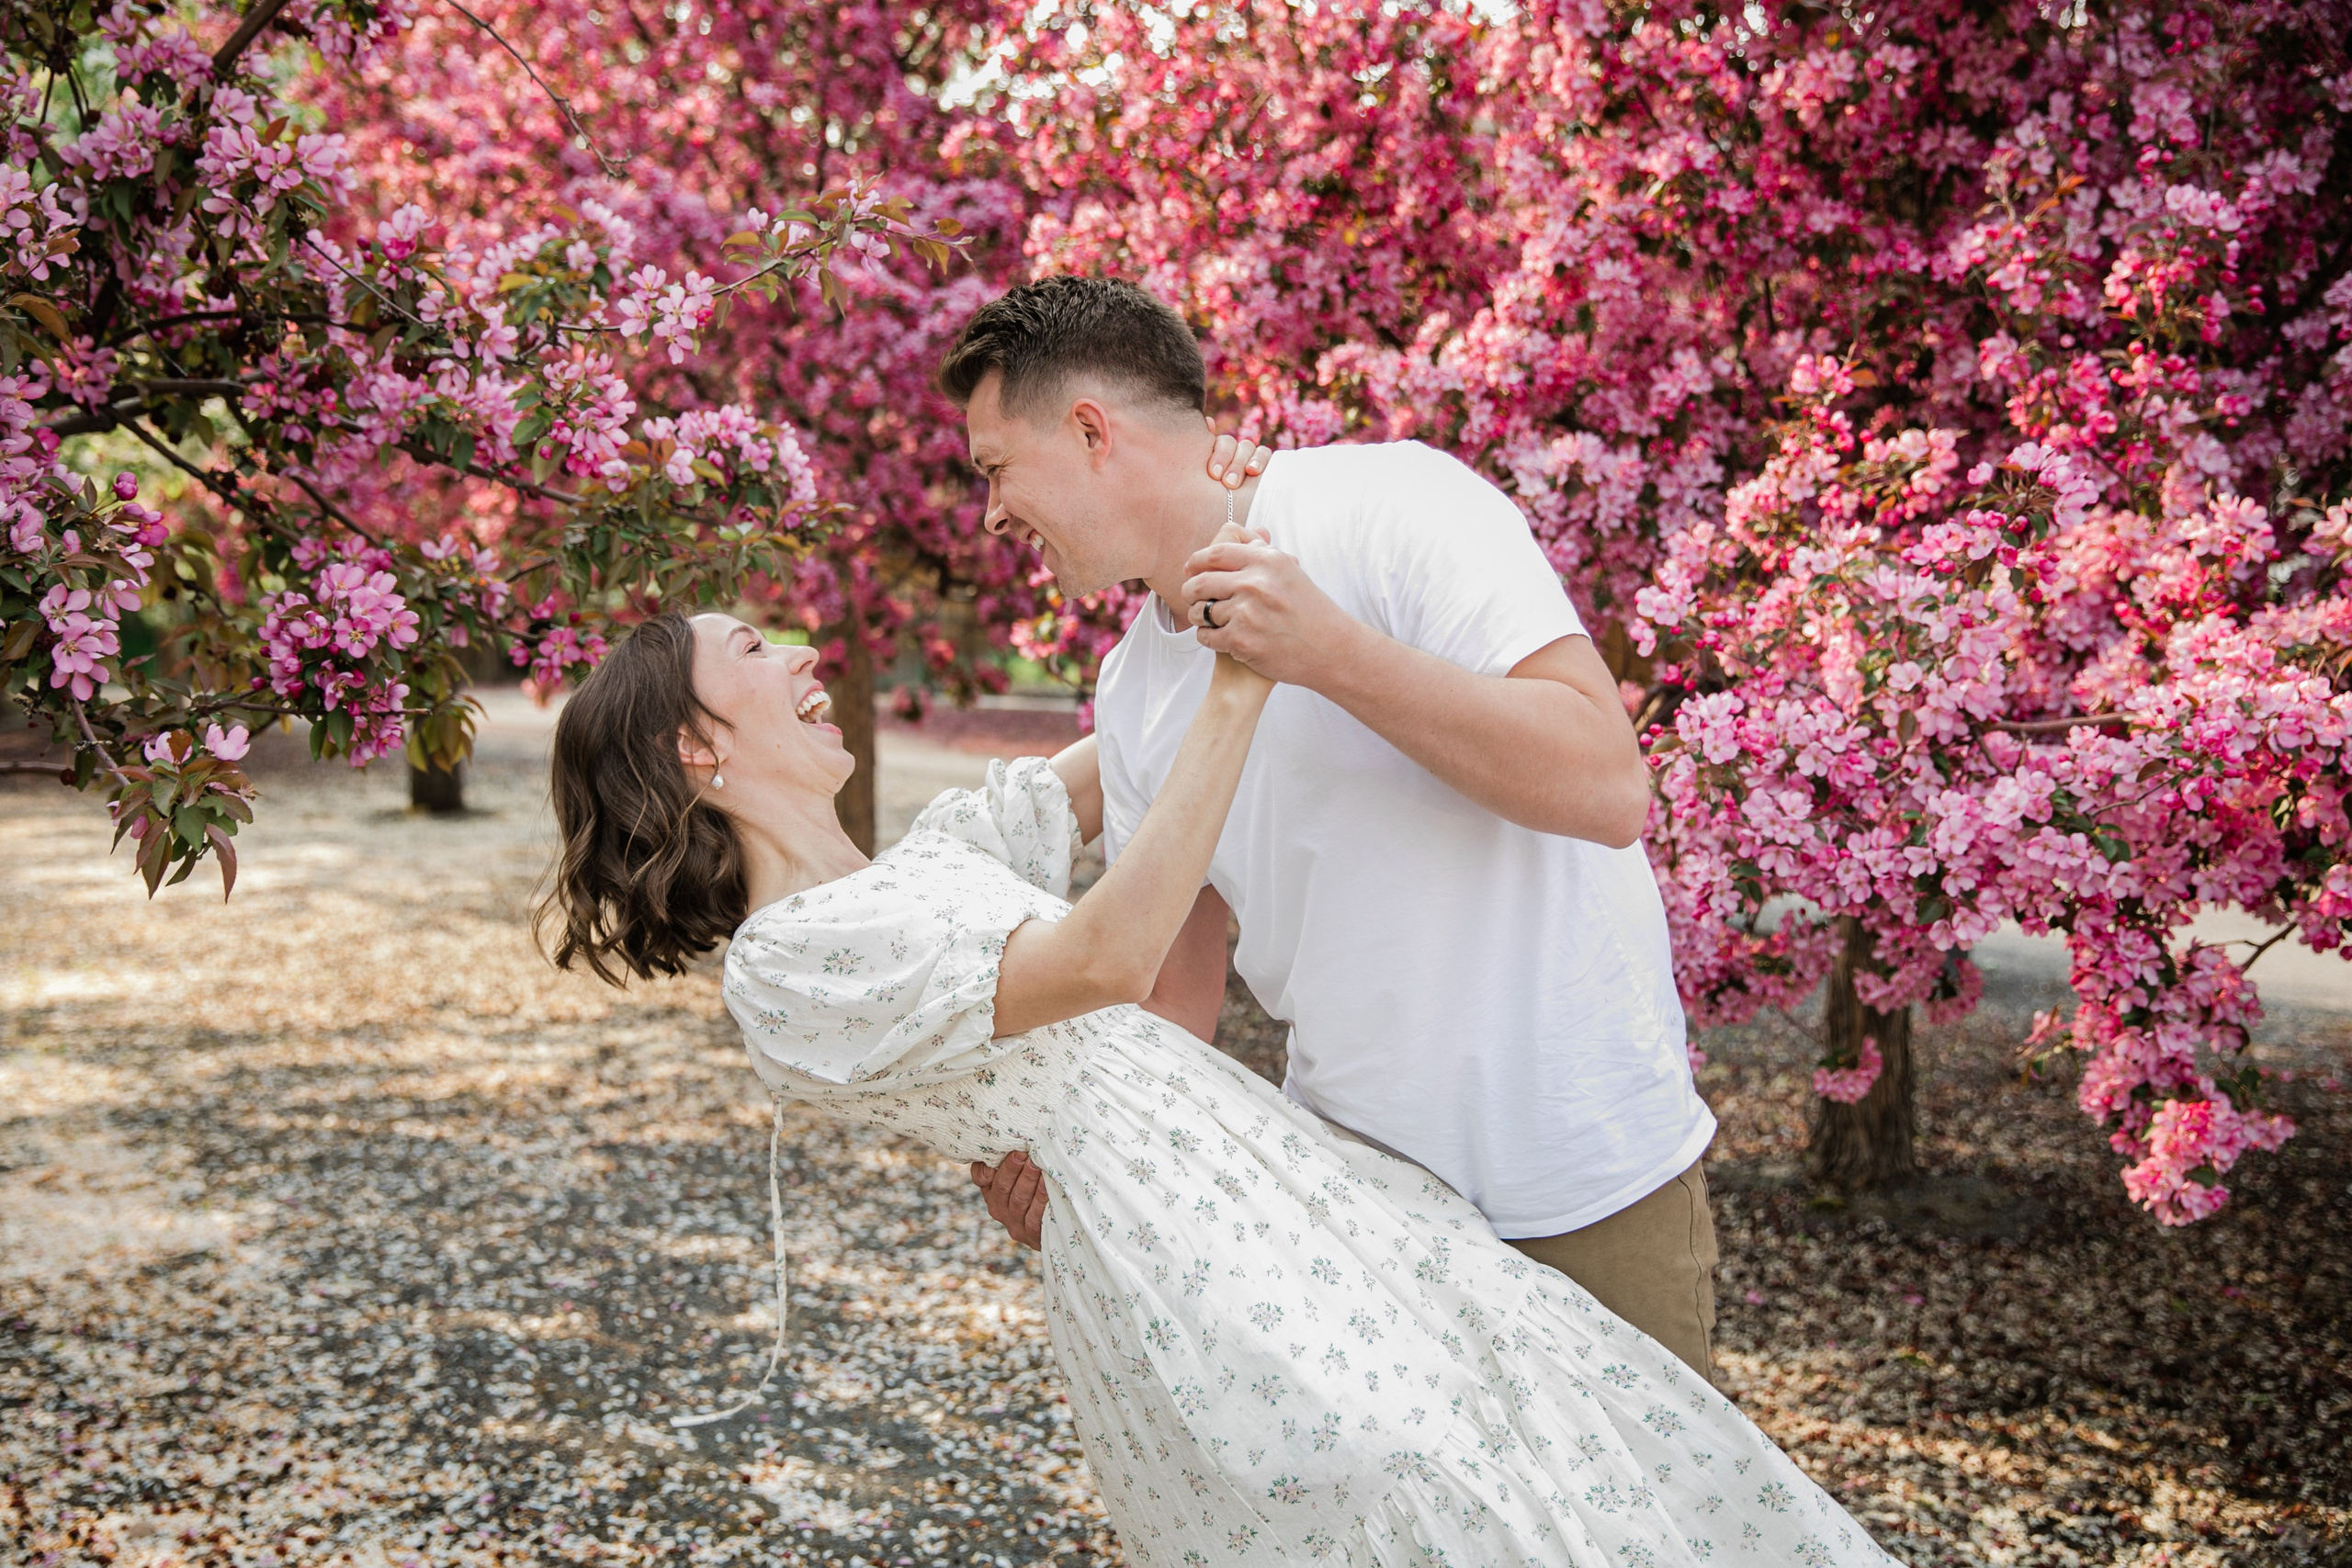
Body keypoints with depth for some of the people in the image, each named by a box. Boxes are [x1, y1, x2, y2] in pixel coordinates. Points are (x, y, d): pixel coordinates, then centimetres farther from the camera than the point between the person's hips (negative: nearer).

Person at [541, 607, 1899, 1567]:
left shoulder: (940, 852, 20)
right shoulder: (785, 959, -9)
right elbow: (1108, 956, -20)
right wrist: (1239, 689, -18)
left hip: (1281, 1182, 9)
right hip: (1167, 1235, -9)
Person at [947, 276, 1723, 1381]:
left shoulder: (1391, 506, -16)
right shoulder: (1132, 692, 5)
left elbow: (1607, 789, -25)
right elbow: (1170, 972, 10)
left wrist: (1330, 651, -30)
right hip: (1346, 1168, 6)